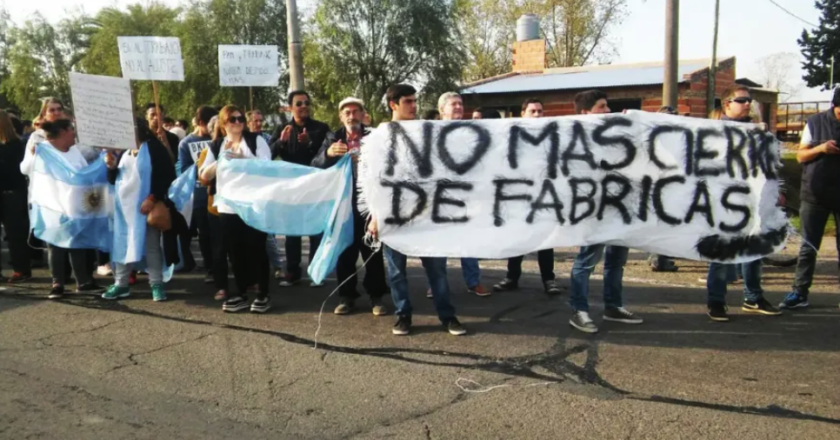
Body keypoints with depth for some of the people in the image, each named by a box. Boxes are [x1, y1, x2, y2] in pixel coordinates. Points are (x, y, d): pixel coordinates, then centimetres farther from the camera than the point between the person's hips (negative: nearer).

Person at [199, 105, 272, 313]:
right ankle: (241, 294, 18)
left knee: (256, 249, 0)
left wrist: (243, 159, -17)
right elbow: (205, 175, 4)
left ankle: (263, 294, 9)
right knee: (235, 251, 7)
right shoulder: (216, 146, 12)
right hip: (227, 206, 4)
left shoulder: (256, 141, 2)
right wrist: (222, 160, -10)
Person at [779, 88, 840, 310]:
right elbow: (800, 156, 4)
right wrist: (820, 148, -16)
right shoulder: (816, 122, 1)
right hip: (815, 195, 0)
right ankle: (799, 293, 10)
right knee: (808, 246, 5)